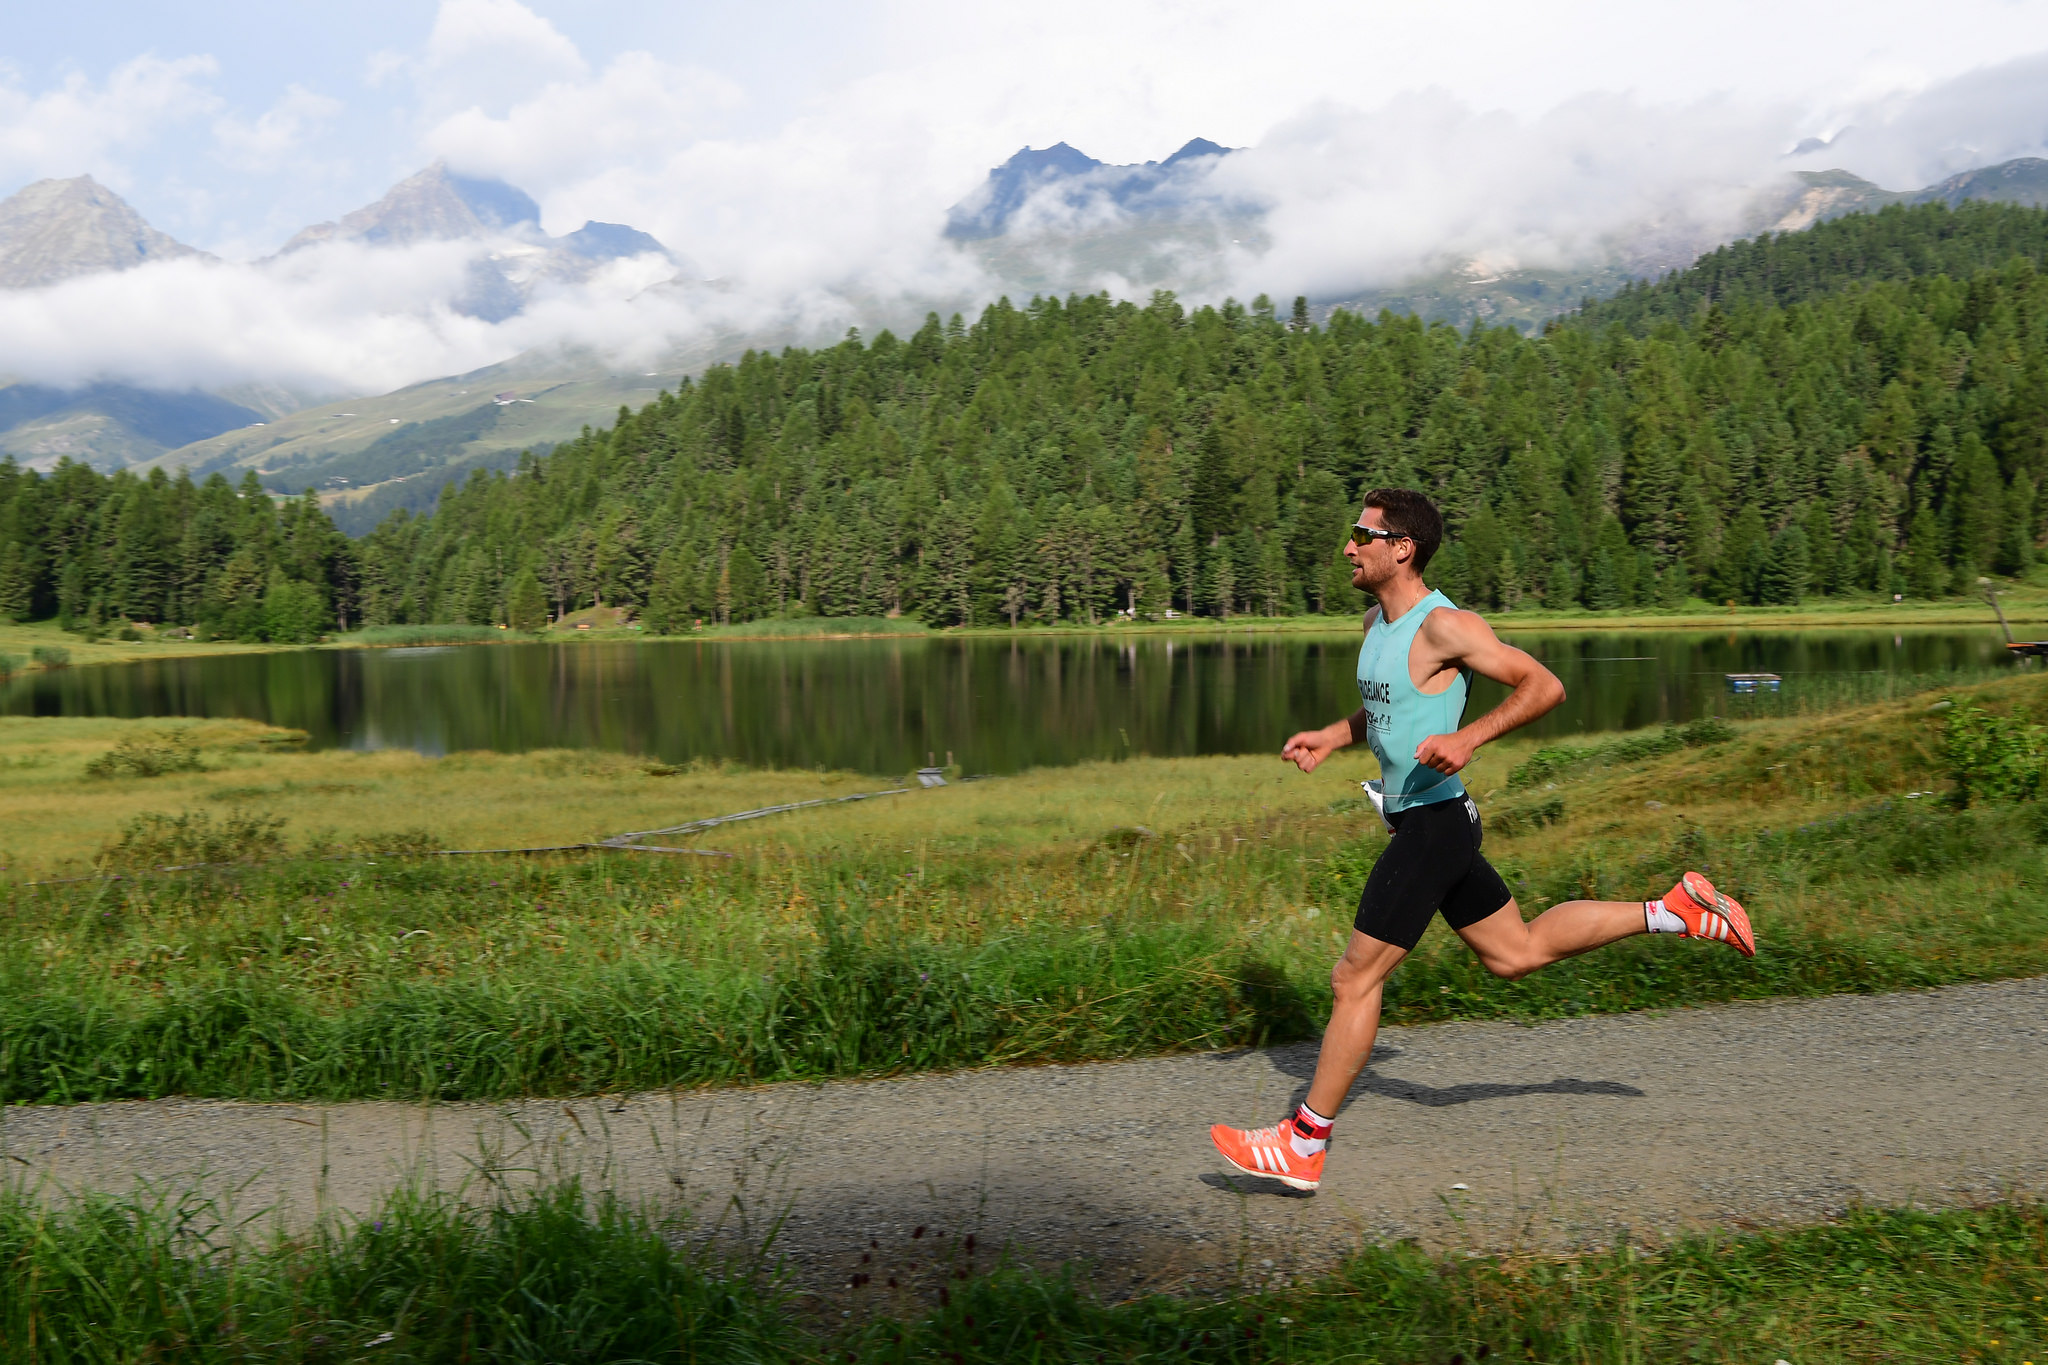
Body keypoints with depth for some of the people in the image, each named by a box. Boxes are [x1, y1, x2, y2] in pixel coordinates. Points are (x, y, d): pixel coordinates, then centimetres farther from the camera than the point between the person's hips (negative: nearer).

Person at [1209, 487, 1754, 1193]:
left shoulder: (1444, 625, -17)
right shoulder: (1376, 623, 10)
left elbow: (1544, 685, -16)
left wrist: (1467, 739, -26)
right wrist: (1331, 737, 10)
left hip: (1434, 822, -10)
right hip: (1419, 824, 10)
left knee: (1354, 977, -4)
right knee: (1517, 952, 19)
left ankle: (1303, 1145, 6)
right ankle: (1676, 910, 26)